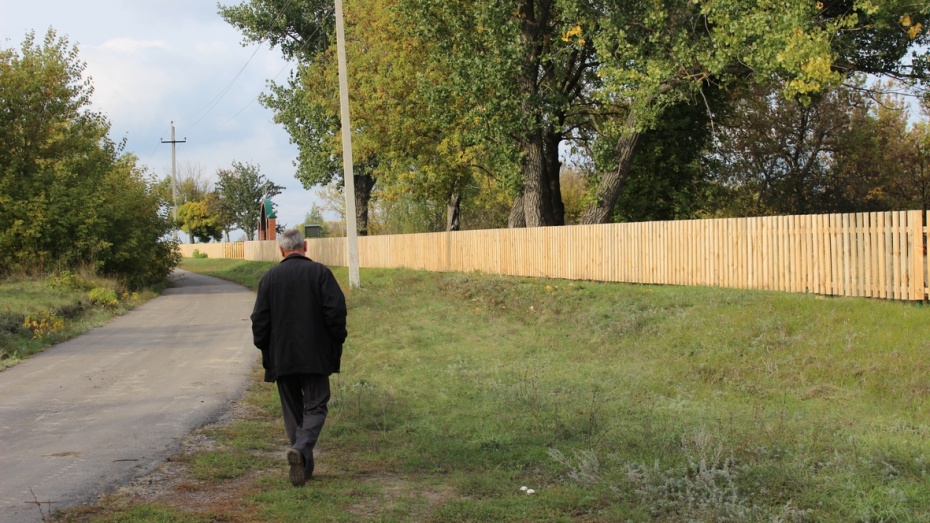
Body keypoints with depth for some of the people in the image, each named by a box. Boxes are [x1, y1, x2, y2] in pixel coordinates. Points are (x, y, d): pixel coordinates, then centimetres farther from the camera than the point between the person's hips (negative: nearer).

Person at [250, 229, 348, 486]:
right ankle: (302, 448, -23)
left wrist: (265, 350, 13)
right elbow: (336, 310, -9)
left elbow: (259, 320, 3)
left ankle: (303, 467, 13)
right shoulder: (320, 272, -3)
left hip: (281, 357, 2)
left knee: (293, 410, 12)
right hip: (315, 356, -2)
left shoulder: (269, 277, 3)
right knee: (315, 406, 3)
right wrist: (337, 344, 3)